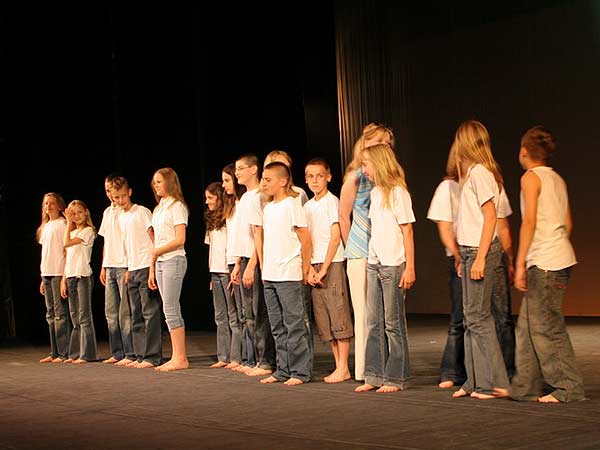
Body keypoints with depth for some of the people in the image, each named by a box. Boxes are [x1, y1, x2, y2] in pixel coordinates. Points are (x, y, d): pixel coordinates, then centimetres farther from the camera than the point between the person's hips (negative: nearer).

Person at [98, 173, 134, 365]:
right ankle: (117, 353, 15)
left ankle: (131, 354, -3)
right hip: (110, 267, 8)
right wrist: (103, 266, 17)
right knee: (111, 313, 9)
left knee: (125, 313, -7)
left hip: (124, 266, -8)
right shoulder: (107, 212, 18)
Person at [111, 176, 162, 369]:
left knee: (150, 313, -9)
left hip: (146, 267, -8)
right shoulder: (120, 218, 17)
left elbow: (154, 238, -9)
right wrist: (129, 270, 15)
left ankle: (152, 356, -9)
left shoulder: (142, 212, -6)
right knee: (136, 316, 10)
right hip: (132, 270, 8)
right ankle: (139, 355, 15)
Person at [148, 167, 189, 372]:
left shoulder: (176, 206, -6)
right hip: (160, 262, 8)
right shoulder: (159, 208, 19)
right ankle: (177, 357, 8)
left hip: (174, 260, -8)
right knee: (170, 310, 6)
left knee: (170, 309, -11)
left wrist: (156, 252, -12)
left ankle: (180, 358, -8)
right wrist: (152, 269, 14)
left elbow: (180, 239, -14)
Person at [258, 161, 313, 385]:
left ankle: (300, 371, 1)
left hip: (289, 276, -8)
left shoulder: (291, 205, -9)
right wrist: (264, 268, 15)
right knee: (277, 327, 11)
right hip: (269, 276, 8)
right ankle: (283, 370, 18)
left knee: (294, 325, -4)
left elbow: (305, 238, -9)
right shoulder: (268, 208, 14)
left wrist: (304, 269, -6)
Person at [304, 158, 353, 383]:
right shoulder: (307, 206, 13)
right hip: (315, 267, 7)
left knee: (339, 316, -5)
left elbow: (335, 237, -11)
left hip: (333, 264, -7)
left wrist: (323, 269, -13)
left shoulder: (332, 202, -5)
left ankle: (343, 368, -1)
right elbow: (306, 240, 11)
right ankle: (339, 366, 13)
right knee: (323, 321, 6)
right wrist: (310, 269, -2)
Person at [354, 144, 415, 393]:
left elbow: (407, 231, -11)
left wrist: (410, 267, -14)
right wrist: (371, 261, 11)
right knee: (374, 323, 9)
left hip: (394, 265, -8)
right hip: (374, 263, 8)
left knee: (393, 323, -1)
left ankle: (396, 378, 6)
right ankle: (375, 375, 14)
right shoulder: (375, 193, 13)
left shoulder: (397, 192, -9)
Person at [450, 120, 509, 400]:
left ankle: (494, 384, -2)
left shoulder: (479, 172, -12)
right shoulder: (473, 172, 16)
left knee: (477, 317, -7)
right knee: (471, 317, 11)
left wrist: (479, 258, -20)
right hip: (470, 250, 10)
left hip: (481, 250, -10)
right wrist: (463, 257, 15)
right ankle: (475, 381, 17)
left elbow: (490, 217, -17)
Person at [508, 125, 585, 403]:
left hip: (543, 261, -8)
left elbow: (529, 222, -14)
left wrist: (520, 264, -13)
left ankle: (568, 388, -1)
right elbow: (568, 223, 17)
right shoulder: (557, 179, 16)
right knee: (530, 325, 11)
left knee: (546, 327, -4)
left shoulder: (531, 177, -7)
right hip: (560, 258, 8)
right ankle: (528, 386, 13)